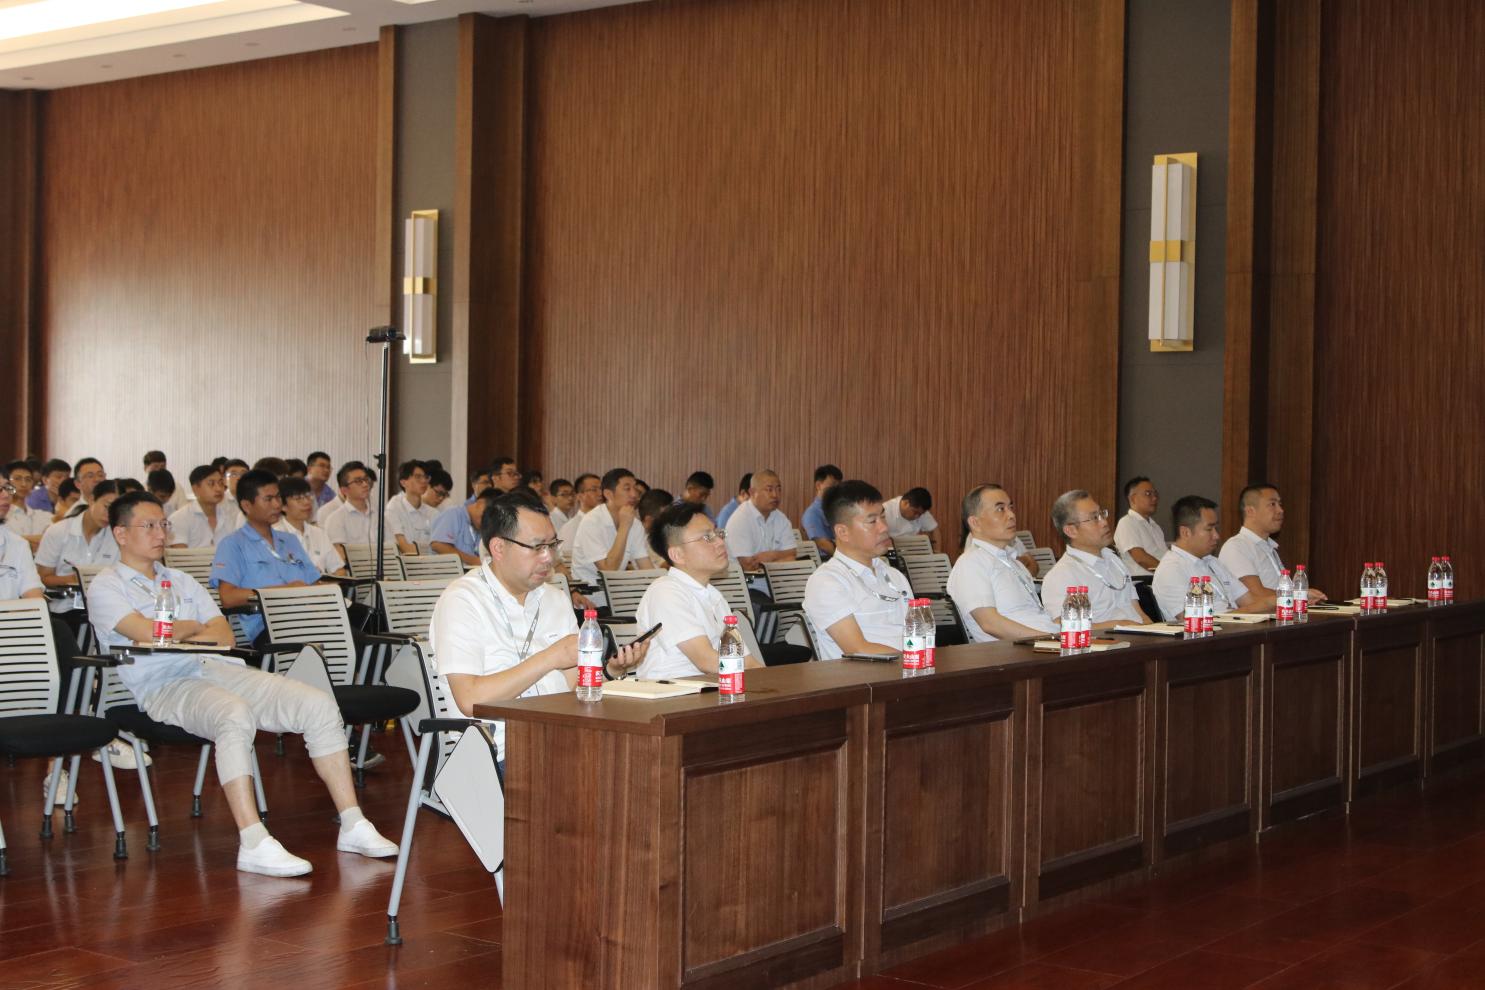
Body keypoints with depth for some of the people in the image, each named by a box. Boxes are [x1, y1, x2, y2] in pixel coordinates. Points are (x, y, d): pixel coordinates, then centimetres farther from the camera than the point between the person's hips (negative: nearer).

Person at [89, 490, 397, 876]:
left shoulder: (182, 581, 27)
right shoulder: (106, 588, 7)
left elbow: (224, 636, 14)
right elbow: (151, 634, -11)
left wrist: (177, 634, -2)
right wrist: (192, 627, 7)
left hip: (217, 669, 7)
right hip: (165, 686, -7)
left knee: (319, 703, -12)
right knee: (236, 715, -40)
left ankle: (352, 826, -11)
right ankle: (253, 844, -42)